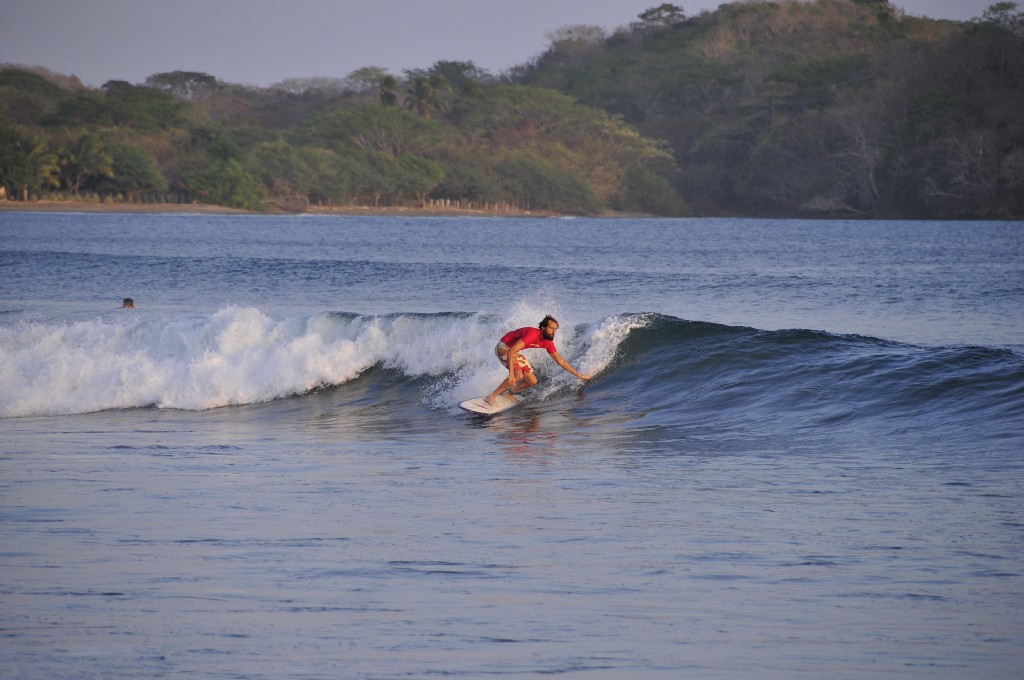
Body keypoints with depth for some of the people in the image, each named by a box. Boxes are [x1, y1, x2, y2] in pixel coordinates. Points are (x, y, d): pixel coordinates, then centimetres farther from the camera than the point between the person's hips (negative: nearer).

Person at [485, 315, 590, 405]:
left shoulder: (548, 342, -6)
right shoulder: (532, 334, -33)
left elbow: (560, 361, 8)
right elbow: (511, 351, -39)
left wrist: (578, 374, 8)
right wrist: (511, 373, -44)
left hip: (515, 352, 9)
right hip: (504, 348, -9)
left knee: (532, 382, 3)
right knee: (518, 376, -30)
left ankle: (508, 392, 21)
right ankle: (492, 396, -22)